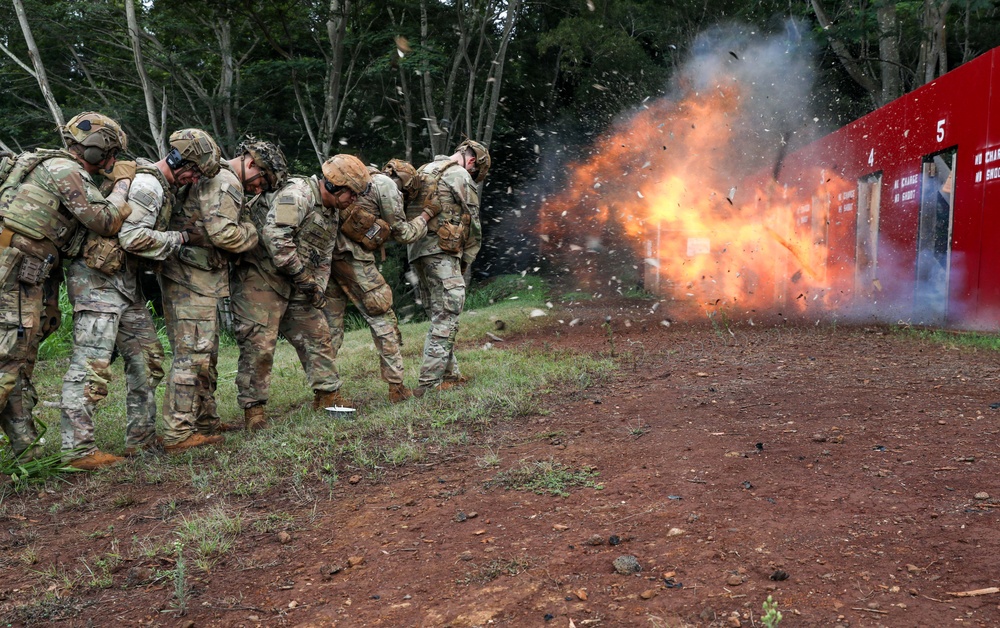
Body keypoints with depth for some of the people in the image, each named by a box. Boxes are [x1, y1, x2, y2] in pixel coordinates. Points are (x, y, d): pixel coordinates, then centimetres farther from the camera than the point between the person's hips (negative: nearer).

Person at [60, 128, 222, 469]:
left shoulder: (161, 187, 16)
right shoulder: (147, 185, -16)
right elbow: (133, 236, -25)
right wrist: (180, 238, -13)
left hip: (125, 282, 10)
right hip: (99, 278, -10)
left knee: (146, 358, 10)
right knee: (92, 364, -9)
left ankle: (143, 437, 17)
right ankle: (78, 449, -5)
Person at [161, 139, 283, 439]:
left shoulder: (214, 179, 21)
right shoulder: (225, 183, -13)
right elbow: (224, 234, -23)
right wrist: (251, 231, -6)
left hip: (198, 279, 11)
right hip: (191, 279, -11)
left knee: (207, 354, 16)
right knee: (192, 355, -8)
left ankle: (206, 422, 26)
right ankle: (178, 432, -4)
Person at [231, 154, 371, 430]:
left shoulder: (331, 214, 14)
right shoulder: (297, 194, -17)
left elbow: (323, 259, 19)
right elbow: (275, 237, -28)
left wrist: (317, 289, 3)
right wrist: (302, 276, -22)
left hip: (295, 284, 9)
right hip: (260, 277, -9)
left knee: (316, 335, 9)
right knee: (259, 345, -8)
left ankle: (328, 394, 21)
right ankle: (253, 409, 2)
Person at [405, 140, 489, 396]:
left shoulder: (423, 171, 20)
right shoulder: (460, 176, -4)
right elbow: (473, 224, -4)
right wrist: (466, 261, 7)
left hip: (416, 251, 9)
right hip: (441, 252, -9)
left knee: (439, 317, 14)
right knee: (446, 319, -7)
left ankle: (450, 374, 19)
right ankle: (429, 383, -11)